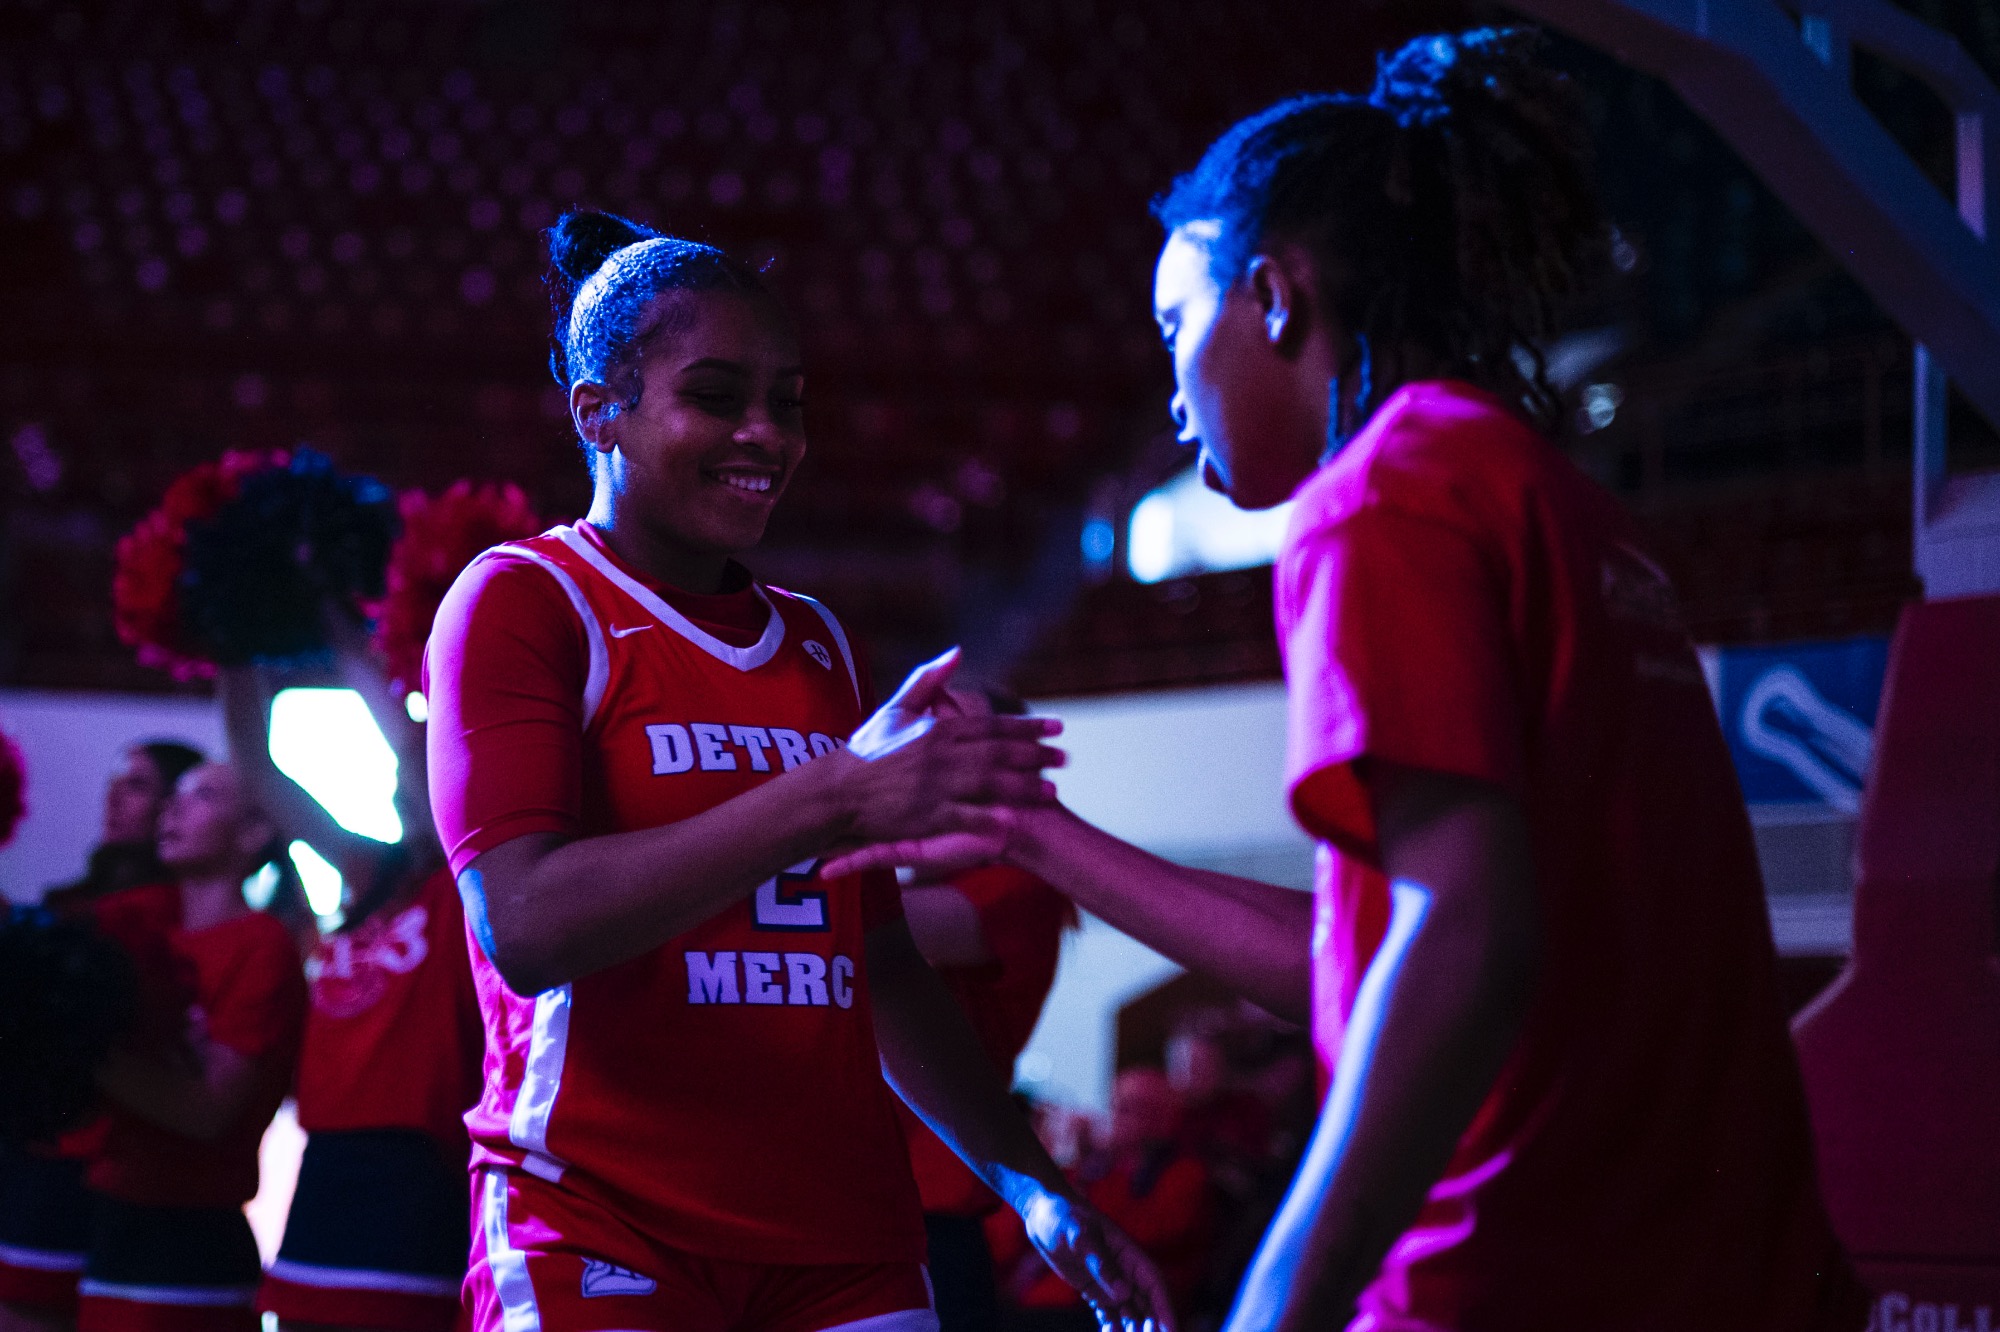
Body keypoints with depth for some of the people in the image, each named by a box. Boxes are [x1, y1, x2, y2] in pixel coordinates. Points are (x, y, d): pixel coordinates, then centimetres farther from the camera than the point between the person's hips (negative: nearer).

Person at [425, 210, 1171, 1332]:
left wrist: (1034, 1187, 16)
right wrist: (837, 795, -24)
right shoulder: (521, 601, -2)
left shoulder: (818, 645, 17)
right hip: (604, 1236, -5)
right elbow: (525, 927, -17)